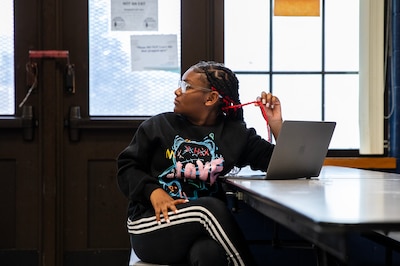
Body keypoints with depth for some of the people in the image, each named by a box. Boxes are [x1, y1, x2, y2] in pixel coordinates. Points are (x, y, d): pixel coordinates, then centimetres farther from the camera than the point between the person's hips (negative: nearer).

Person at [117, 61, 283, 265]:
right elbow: (127, 167, 6)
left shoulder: (236, 133, 12)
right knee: (211, 208, -32)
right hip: (152, 222, 0)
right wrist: (153, 191, -13)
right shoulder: (159, 126, 9)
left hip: (203, 223, 1)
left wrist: (276, 124, -3)